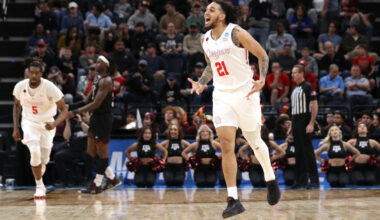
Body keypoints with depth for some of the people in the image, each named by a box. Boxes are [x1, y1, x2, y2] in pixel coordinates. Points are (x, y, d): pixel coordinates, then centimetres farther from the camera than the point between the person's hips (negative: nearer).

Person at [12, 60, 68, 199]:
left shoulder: (50, 87, -21)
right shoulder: (20, 86, -12)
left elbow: (64, 109, -16)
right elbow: (17, 105, 7)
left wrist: (55, 123, -35)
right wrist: (15, 128, 3)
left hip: (47, 125, 0)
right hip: (29, 123, 0)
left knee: (44, 160, 6)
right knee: (35, 153, -23)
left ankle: (39, 178, 43)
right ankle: (39, 186, -5)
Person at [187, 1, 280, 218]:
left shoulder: (237, 33, -11)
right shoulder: (205, 39, 7)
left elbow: (262, 55, -6)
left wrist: (262, 80, -20)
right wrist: (201, 83, 5)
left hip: (245, 93, -4)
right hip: (222, 96, 4)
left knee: (254, 141, 9)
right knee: (226, 145, -9)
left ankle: (271, 180, 37)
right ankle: (233, 200, -9)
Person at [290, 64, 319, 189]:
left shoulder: (307, 87, -6)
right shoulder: (295, 89, 19)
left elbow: (315, 105, -12)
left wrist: (311, 124, -19)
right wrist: (292, 125, 17)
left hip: (305, 123, -8)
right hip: (295, 123, 8)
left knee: (308, 151, -9)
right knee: (299, 152, 8)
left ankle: (314, 181, -6)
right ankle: (301, 181, 11)